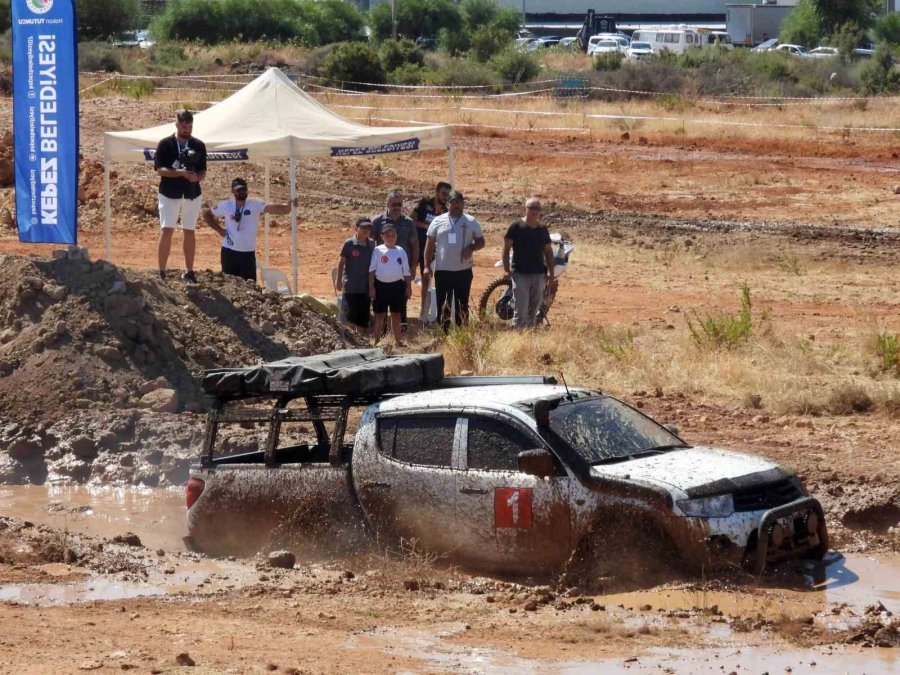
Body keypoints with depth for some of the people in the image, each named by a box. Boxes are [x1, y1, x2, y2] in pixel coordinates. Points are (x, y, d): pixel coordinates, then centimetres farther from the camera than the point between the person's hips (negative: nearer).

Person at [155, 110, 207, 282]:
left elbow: (203, 172, 6)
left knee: (189, 232, 7)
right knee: (166, 231, -8)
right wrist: (181, 173, -23)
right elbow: (159, 170, -10)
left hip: (192, 194, 3)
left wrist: (196, 177, -19)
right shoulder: (165, 144, -3)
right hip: (169, 194, -3)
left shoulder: (198, 145, 5)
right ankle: (161, 272, -6)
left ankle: (189, 272, 14)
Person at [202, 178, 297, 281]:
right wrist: (219, 229, 4)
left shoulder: (255, 205, -6)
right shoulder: (225, 206, 0)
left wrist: (289, 207, -41)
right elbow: (207, 214, 15)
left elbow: (273, 208, -22)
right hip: (229, 252, 1)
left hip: (248, 253, -1)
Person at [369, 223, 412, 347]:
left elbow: (406, 271, 10)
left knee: (396, 314, 10)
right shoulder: (378, 251, -4)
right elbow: (372, 270, -4)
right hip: (381, 285, -3)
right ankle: (377, 340, 8)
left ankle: (398, 341, 17)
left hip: (397, 285, 3)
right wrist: (371, 287, -8)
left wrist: (408, 287, 7)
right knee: (380, 314, 2)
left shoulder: (400, 251, 5)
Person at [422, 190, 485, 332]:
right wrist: (427, 265, 0)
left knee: (462, 305, 5)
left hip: (463, 271, 0)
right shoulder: (438, 221, 5)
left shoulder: (471, 222, 4)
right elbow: (430, 244, 7)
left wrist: (471, 248, -13)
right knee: (442, 305, 3)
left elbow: (481, 241, 8)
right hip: (442, 271, 0)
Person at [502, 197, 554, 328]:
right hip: (520, 274, -5)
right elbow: (506, 248, -2)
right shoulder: (516, 227, -3)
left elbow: (548, 251, 16)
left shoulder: (543, 230, 10)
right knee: (521, 311, -10)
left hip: (539, 274, 5)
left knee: (534, 310, 9)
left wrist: (551, 273, 10)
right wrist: (506, 269, -9)